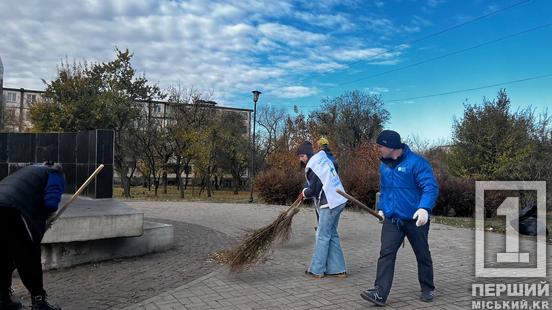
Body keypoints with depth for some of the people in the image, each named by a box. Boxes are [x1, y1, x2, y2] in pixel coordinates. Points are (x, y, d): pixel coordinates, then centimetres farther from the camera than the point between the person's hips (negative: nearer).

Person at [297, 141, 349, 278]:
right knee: (332, 235, 15)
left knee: (322, 236, 0)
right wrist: (307, 191, 15)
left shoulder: (312, 167, -14)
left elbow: (313, 191, -13)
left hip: (329, 204, -9)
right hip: (338, 201, 9)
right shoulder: (324, 159, 14)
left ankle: (317, 270, 10)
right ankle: (338, 269, 19)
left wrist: (304, 193, 8)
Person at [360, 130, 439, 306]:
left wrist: (424, 208, -35)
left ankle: (427, 290, 33)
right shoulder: (384, 165, 6)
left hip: (416, 220, -4)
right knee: (386, 254, -7)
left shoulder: (416, 162, -16)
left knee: (422, 255, 13)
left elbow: (431, 187, -21)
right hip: (391, 220, 5)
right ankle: (380, 293, -8)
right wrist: (381, 208, 16)